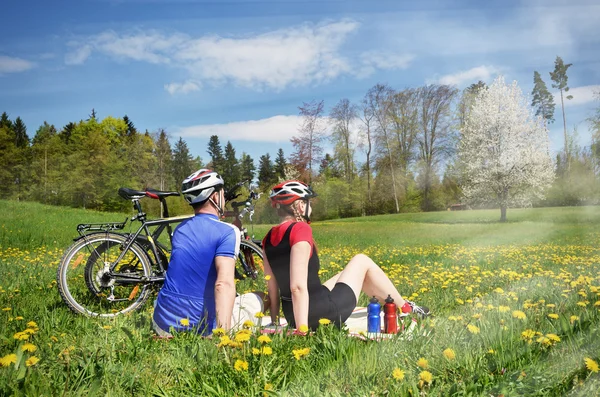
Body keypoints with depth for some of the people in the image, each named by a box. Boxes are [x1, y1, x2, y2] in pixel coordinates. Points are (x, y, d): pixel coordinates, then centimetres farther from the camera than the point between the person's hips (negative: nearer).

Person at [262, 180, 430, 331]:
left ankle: (395, 305, 38)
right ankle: (406, 309, 24)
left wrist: (274, 323, 18)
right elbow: (298, 287, -25)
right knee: (361, 261, 11)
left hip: (292, 316, 8)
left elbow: (273, 289, 10)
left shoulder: (268, 239, 5)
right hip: (323, 313, -8)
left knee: (355, 272, 26)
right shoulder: (300, 230, -19)